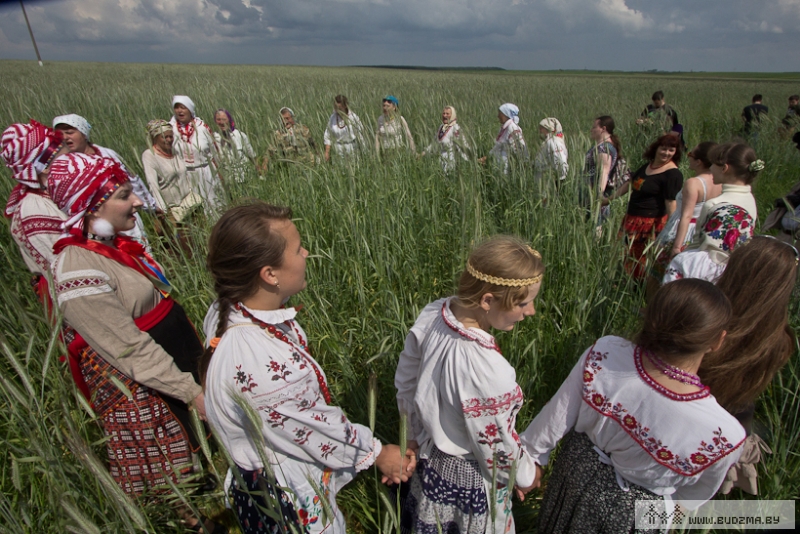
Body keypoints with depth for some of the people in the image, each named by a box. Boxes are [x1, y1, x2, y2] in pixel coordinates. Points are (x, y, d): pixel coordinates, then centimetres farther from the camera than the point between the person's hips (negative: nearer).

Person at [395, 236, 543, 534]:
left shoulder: (432, 314, -22)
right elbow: (497, 448, -23)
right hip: (469, 479, -5)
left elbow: (405, 382, -5)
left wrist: (416, 434, 11)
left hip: (429, 457, 6)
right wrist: (526, 475, -1)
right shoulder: (489, 374, -42)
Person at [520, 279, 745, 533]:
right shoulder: (725, 434, -35)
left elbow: (555, 419, -18)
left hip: (578, 470, 1)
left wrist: (531, 455, 2)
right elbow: (692, 497, -11)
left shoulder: (603, 353, -34)